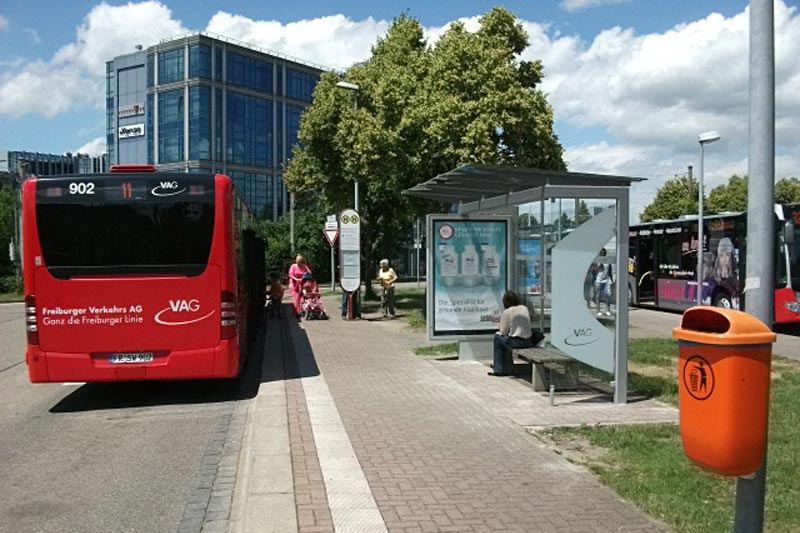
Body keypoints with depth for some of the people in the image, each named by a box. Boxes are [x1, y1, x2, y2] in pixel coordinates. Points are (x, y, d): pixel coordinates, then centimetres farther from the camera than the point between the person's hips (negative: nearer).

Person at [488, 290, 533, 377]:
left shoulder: (507, 312, -8)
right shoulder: (525, 308, 8)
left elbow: (503, 332, -3)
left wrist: (499, 332, 19)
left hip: (516, 342, -6)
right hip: (528, 342, 6)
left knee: (497, 337, 17)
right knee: (506, 339, 29)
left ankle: (499, 370, 18)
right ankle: (507, 368, 32)